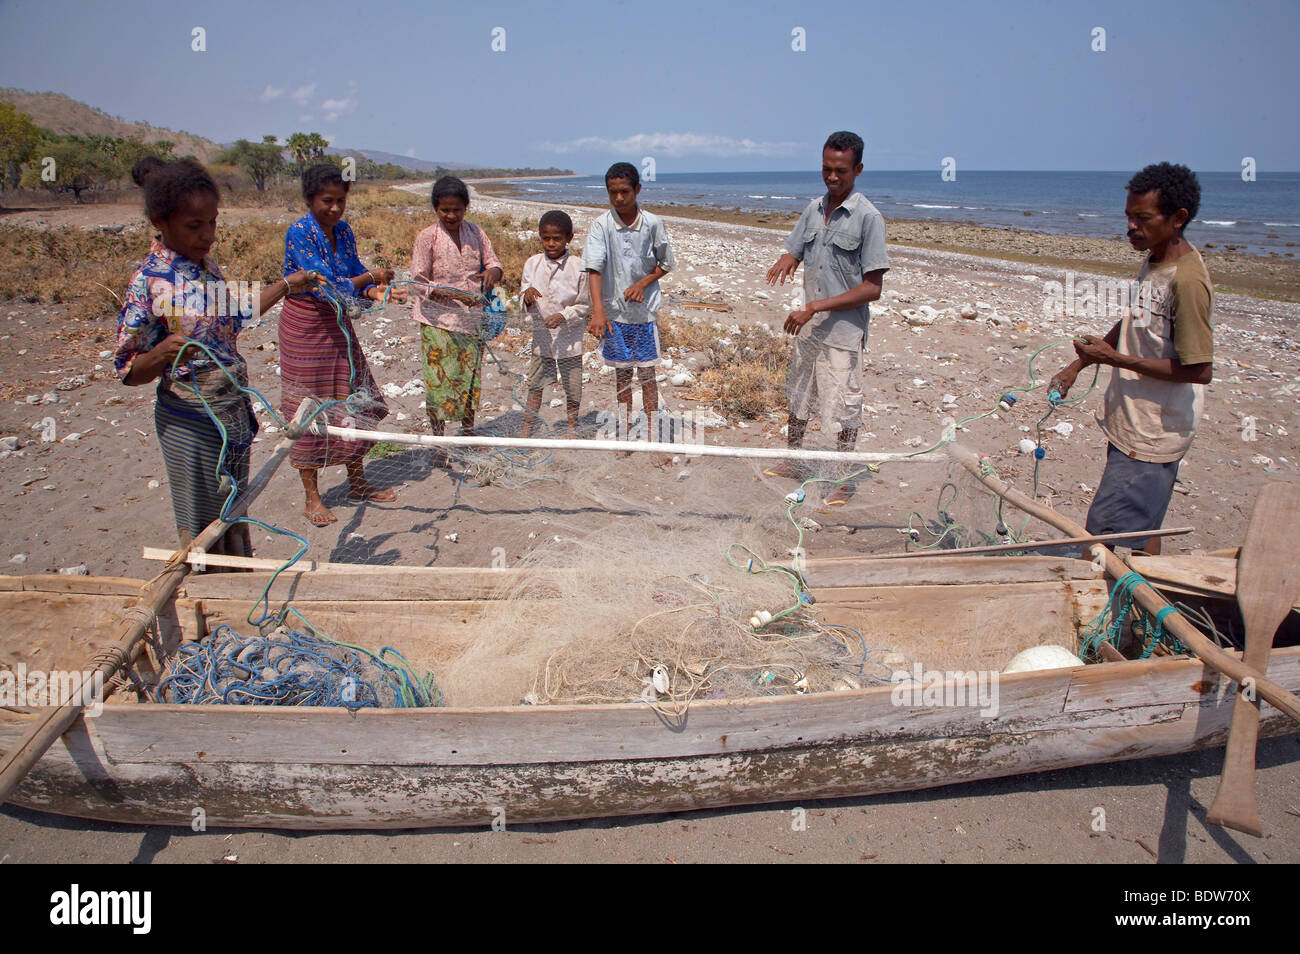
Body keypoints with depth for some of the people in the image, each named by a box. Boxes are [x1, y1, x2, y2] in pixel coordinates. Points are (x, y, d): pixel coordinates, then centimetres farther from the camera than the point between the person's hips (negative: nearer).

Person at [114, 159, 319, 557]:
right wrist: (163, 353, -34)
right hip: (190, 422, -7)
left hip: (234, 415, 7)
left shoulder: (207, 267, 5)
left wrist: (287, 284, 28)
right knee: (203, 530, 5)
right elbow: (129, 371, -14)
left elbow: (233, 317, 24)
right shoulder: (148, 282, -17)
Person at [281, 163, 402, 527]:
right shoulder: (299, 233, -18)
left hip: (338, 325, 7)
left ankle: (357, 484, 25)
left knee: (353, 402, 10)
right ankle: (311, 497, 13)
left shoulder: (343, 230, 3)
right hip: (306, 326, -7)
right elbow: (325, 285, -25)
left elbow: (356, 279, 6)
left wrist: (376, 292, -15)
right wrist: (372, 276, -19)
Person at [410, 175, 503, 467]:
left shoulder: (475, 233, 4)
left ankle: (468, 432, 29)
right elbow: (418, 283, -10)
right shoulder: (427, 238, -8)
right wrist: (455, 295, -25)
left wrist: (492, 272, -16)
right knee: (439, 380, -3)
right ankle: (438, 440, 11)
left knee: (471, 377, 10)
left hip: (472, 319, 4)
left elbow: (493, 263, 10)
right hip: (438, 321, -4)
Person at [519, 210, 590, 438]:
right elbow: (524, 304, 5)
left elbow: (584, 304, -6)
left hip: (569, 337, -2)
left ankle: (572, 426, 30)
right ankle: (528, 427, 24)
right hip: (541, 335, 2)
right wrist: (527, 296, -19)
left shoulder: (577, 267, -10)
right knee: (535, 384, 11)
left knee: (573, 386, 10)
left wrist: (564, 315, -22)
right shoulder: (532, 264, 0)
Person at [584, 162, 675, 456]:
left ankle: (654, 441, 8)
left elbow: (666, 264, 6)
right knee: (621, 374, 12)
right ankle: (627, 435, 26)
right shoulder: (601, 225, -8)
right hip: (614, 312, 1)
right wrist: (598, 311, -30)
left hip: (644, 310, -1)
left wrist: (643, 283, -12)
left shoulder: (652, 223, -6)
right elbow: (594, 268, -18)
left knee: (647, 375, 2)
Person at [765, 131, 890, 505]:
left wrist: (816, 307, -22)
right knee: (797, 395, 18)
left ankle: (844, 480, 18)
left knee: (845, 405, 3)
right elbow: (793, 252, 13)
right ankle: (793, 461, 36)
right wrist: (787, 261, -15)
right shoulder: (814, 209, 6)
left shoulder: (867, 217, -13)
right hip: (808, 324, 7)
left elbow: (873, 288, -17)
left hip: (845, 329, -7)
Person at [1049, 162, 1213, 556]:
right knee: (1141, 531, 17)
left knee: (1106, 530, -7)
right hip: (1133, 423, 9)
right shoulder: (1154, 260, 7)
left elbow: (1199, 369, -22)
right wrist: (1079, 364, 15)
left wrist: (1115, 358, -18)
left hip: (1153, 434, -9)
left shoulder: (1187, 280, -22)